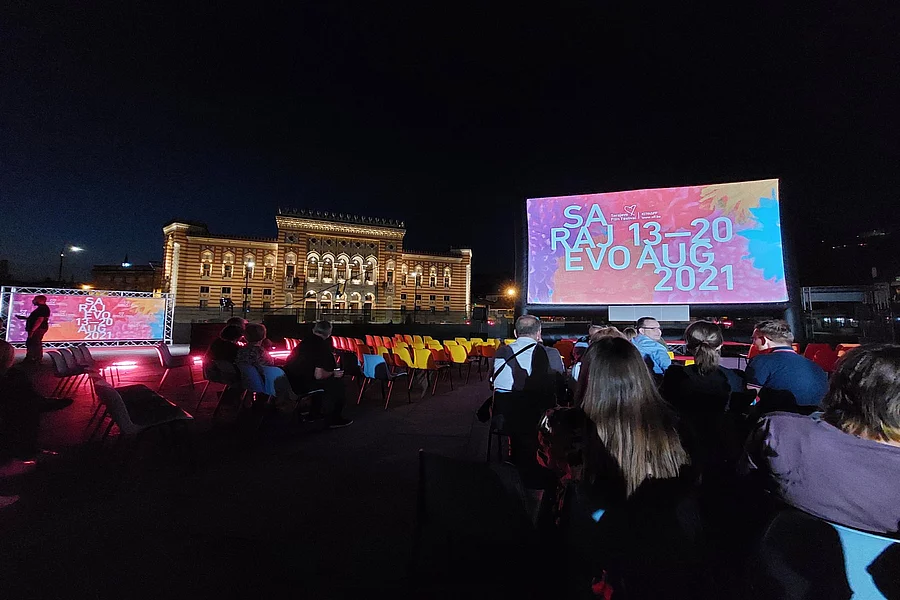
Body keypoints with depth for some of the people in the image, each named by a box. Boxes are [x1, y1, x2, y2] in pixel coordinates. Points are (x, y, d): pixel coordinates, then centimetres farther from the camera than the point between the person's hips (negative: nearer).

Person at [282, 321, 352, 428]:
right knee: (338, 383, 0)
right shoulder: (322, 346, -14)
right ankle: (333, 419, 4)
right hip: (301, 385, -9)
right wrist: (333, 373, -1)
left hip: (289, 382, 9)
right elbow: (319, 375, -21)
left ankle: (315, 413, 36)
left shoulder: (305, 341, 11)